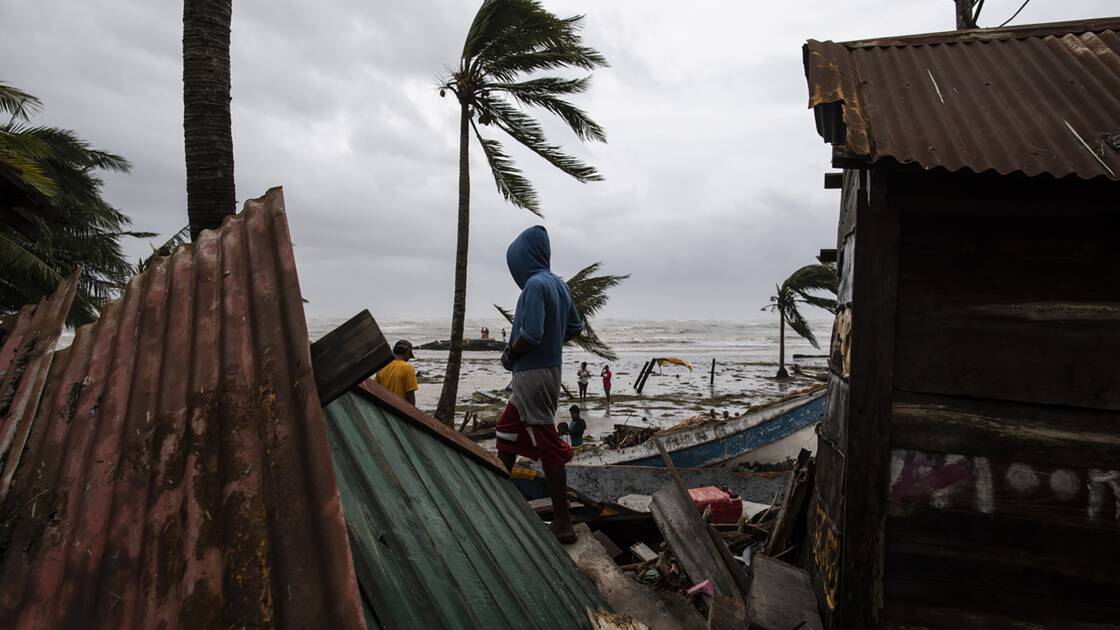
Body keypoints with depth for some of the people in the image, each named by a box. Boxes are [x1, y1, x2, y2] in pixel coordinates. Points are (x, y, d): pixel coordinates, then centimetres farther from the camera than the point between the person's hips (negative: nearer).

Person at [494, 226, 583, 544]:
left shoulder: (535, 285, -19)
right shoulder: (558, 284, 8)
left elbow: (530, 335, -25)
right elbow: (574, 327, 16)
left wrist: (509, 354, -8)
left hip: (533, 376, -9)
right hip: (550, 368, 10)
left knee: (547, 447, -3)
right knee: (506, 433, 22)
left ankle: (563, 524, 6)